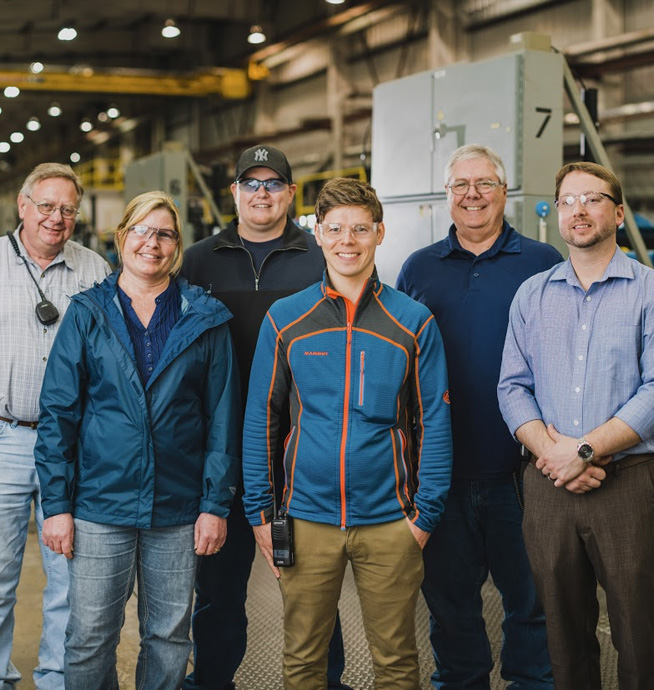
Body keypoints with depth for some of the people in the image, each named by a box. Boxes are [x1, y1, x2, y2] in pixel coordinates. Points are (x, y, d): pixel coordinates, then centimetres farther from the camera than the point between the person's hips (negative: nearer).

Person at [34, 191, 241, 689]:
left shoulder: (205, 320, 3)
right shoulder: (88, 314, 3)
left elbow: (223, 416, 3)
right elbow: (57, 412, 1)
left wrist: (216, 504, -2)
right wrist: (56, 504, -4)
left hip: (178, 508, 1)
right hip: (101, 503, 0)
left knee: (170, 637, 11)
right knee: (90, 639, 4)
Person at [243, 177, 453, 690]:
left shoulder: (414, 322, 0)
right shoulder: (285, 319, 2)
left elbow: (435, 423, 2)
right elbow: (260, 418, 5)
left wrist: (426, 513, -3)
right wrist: (260, 511, 2)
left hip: (389, 522, 0)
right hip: (307, 519, 1)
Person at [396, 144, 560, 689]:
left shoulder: (543, 264, 3)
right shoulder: (419, 269, 10)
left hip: (521, 467, -2)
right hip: (442, 465, 2)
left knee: (531, 592, 10)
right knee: (449, 593, 12)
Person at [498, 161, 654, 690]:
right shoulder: (532, 295, 12)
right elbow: (513, 385, 7)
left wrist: (584, 450, -15)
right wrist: (549, 451, -9)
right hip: (549, 483, 3)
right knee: (564, 632, 13)